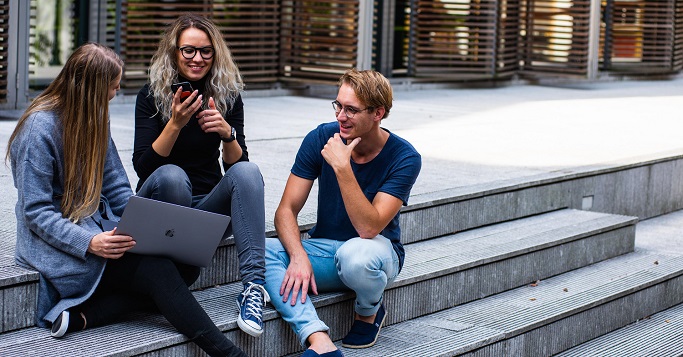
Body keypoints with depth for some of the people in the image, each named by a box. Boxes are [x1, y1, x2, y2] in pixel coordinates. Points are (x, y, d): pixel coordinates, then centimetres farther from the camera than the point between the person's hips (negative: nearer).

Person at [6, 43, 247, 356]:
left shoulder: (93, 118, 11)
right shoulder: (40, 128, -13)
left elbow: (117, 188, 13)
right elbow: (36, 212, -15)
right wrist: (89, 243, -29)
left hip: (100, 226, 8)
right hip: (57, 242, -8)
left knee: (185, 264, -17)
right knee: (157, 270, -26)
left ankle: (81, 315, -23)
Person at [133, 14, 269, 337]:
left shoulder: (227, 95, 2)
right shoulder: (151, 95, -6)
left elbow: (236, 164, -3)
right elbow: (142, 166, -15)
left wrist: (227, 134, -24)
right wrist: (175, 124, -28)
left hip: (208, 203, 3)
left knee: (247, 171, -27)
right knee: (171, 175, -35)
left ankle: (254, 284, -39)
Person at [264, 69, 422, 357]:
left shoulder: (404, 158, -17)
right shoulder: (320, 138, -8)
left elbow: (369, 228, -27)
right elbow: (287, 210, -9)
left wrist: (342, 167, -34)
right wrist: (298, 256, -29)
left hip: (375, 250, -3)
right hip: (322, 248, 3)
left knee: (355, 254, -40)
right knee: (262, 250, -26)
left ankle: (369, 312, -3)